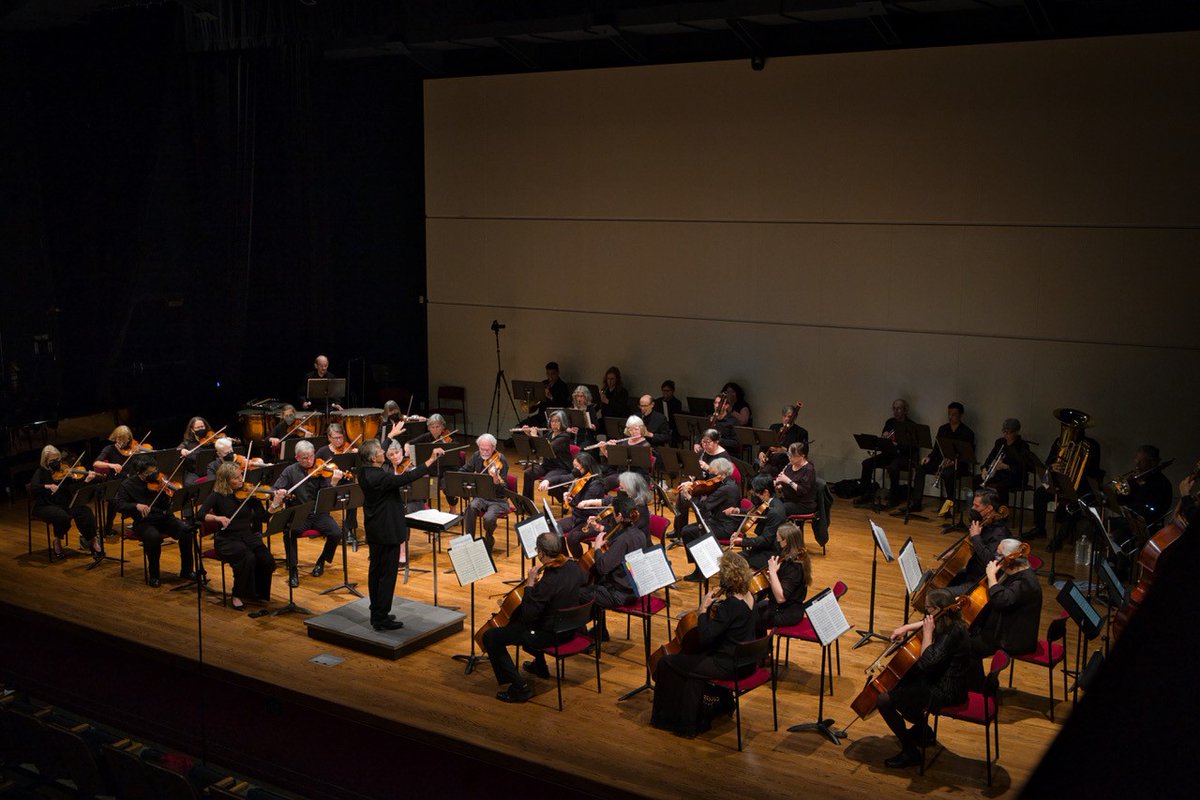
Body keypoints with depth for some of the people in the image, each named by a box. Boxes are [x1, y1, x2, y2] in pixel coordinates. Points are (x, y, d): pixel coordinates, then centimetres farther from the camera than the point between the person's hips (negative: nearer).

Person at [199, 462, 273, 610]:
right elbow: (201, 514, -15)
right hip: (227, 540, -3)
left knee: (268, 560, -23)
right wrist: (217, 517, -34)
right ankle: (237, 596, -11)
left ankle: (258, 592, 4)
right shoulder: (217, 496, -2)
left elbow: (264, 516, 1)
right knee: (248, 558, -33)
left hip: (248, 536, 4)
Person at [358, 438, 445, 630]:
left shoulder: (365, 473, 3)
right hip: (387, 532, -10)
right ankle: (381, 619, 3)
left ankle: (376, 613, 27)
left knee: (375, 571, 16)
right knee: (388, 574, -2)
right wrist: (430, 460, -32)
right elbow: (406, 478, -33)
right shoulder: (378, 477, -26)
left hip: (374, 531, 10)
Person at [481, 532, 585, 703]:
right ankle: (540, 666, 50)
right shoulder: (575, 568, -6)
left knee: (490, 637, -4)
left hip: (550, 635, -9)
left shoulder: (548, 581, -31)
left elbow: (529, 614, -26)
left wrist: (530, 585, -16)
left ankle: (520, 687, -3)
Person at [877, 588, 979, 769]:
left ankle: (910, 752, -3)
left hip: (945, 692, -11)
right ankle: (921, 729, 36)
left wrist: (928, 633, -25)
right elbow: (925, 623, 24)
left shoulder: (953, 633, -27)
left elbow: (927, 661, -33)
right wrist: (907, 627, 9)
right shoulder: (947, 624, 1)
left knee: (884, 701, -15)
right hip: (941, 680, 11)